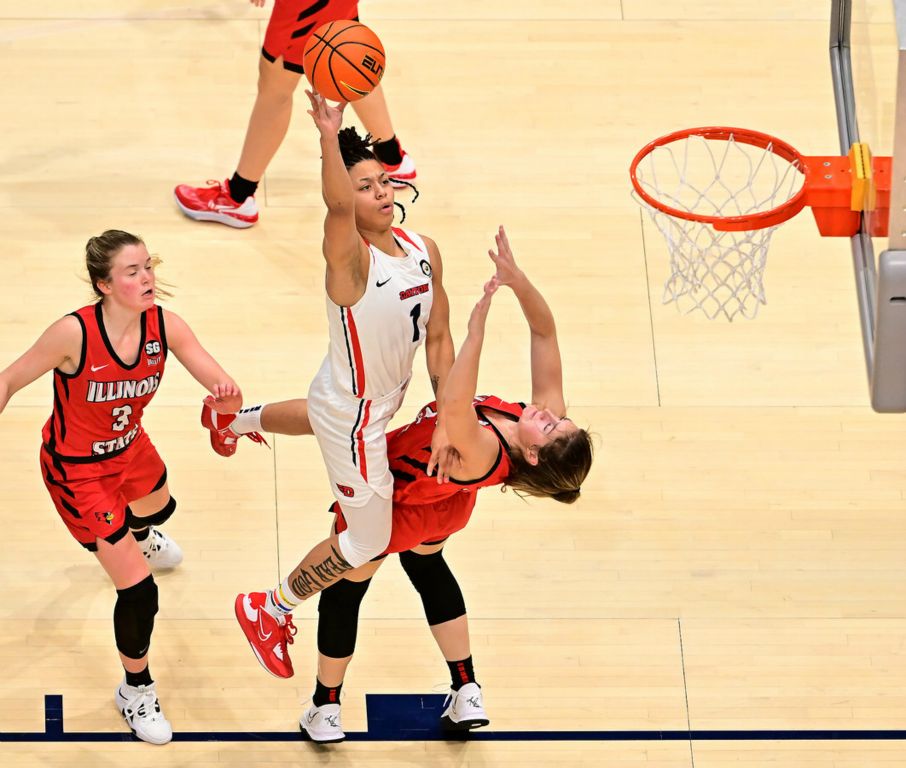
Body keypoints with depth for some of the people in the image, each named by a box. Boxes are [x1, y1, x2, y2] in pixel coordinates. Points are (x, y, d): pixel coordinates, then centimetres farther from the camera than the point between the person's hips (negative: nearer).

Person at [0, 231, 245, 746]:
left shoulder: (164, 325, -23)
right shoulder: (74, 334, -35)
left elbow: (229, 396, -24)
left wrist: (228, 393, -47)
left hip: (129, 448, 6)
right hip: (77, 471, -6)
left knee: (159, 509, 40)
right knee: (139, 591, -8)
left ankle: (137, 536, 80)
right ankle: (136, 691, 19)